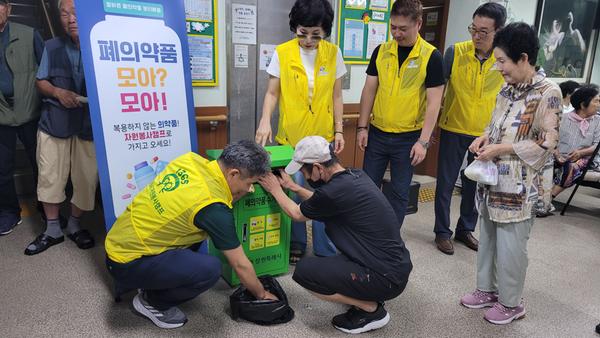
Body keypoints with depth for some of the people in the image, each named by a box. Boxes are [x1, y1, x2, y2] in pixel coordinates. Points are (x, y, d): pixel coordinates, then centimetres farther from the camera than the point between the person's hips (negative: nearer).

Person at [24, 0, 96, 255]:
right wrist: (57, 92, -7)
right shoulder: (52, 47, 9)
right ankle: (52, 230, 21)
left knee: (86, 178, 2)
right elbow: (41, 82, 13)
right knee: (49, 176, 4)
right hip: (54, 121, 2)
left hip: (90, 123, -2)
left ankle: (74, 226, 24)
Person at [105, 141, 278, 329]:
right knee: (209, 269, -22)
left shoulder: (191, 159, -5)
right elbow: (240, 265, -13)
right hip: (127, 263, -8)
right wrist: (262, 294, 5)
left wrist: (235, 194, 4)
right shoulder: (214, 208, -25)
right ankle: (151, 302, 4)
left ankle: (158, 283, 20)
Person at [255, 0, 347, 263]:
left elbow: (336, 96, 6)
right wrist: (265, 120, -17)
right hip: (291, 137, -1)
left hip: (323, 137, 1)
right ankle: (296, 245, 27)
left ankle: (325, 251, 20)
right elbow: (272, 93, -1)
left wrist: (339, 130, 3)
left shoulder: (333, 53, 1)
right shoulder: (282, 53, -4)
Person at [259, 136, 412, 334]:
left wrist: (275, 190, 16)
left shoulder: (334, 191, -21)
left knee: (304, 271, -9)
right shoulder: (356, 176, 3)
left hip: (388, 278, -9)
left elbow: (296, 214, 1)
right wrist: (294, 188, 29)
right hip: (399, 264, 9)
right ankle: (363, 297, 18)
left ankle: (371, 309, 3)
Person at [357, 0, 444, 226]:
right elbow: (369, 90, 6)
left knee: (400, 192, 9)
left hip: (408, 137, -3)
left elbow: (433, 102, -10)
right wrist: (362, 127, 2)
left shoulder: (431, 57, -8)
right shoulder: (381, 51, 2)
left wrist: (423, 141, -14)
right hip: (377, 133, 3)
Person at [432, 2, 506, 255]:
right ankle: (442, 231, 22)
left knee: (474, 185, 14)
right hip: (454, 130, -1)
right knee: (446, 184, 5)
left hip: (486, 134, 2)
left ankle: (466, 229, 33)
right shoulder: (455, 52, -11)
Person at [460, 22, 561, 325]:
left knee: (510, 245, 4)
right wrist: (485, 137, 0)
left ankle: (511, 303, 23)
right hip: (492, 178, 7)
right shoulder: (507, 89, 9)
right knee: (487, 238, 16)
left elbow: (547, 144, -15)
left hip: (518, 185, -7)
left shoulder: (548, 93, -13)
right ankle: (487, 289, 33)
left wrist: (500, 148, -17)